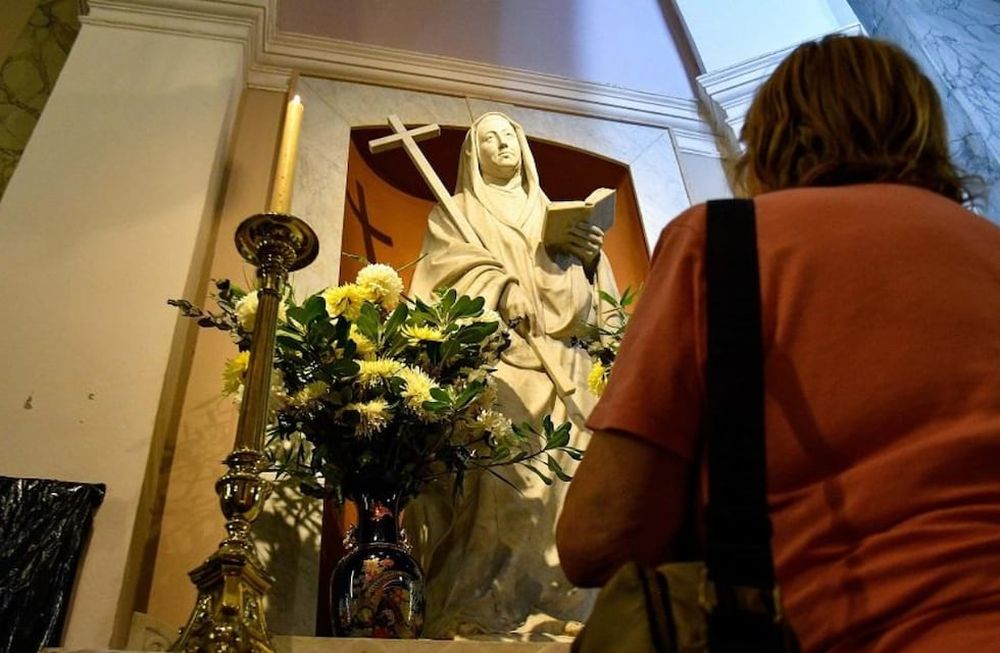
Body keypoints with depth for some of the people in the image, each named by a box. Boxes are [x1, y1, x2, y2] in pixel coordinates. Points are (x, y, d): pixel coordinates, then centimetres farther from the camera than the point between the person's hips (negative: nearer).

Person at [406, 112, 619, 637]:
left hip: (558, 363, 4)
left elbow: (580, 294, 19)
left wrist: (585, 254, -3)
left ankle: (556, 607, -6)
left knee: (560, 474, -8)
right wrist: (499, 286, -19)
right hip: (488, 355, -3)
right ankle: (480, 611, -17)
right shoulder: (456, 213, 20)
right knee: (495, 475, -18)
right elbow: (454, 262, -1)